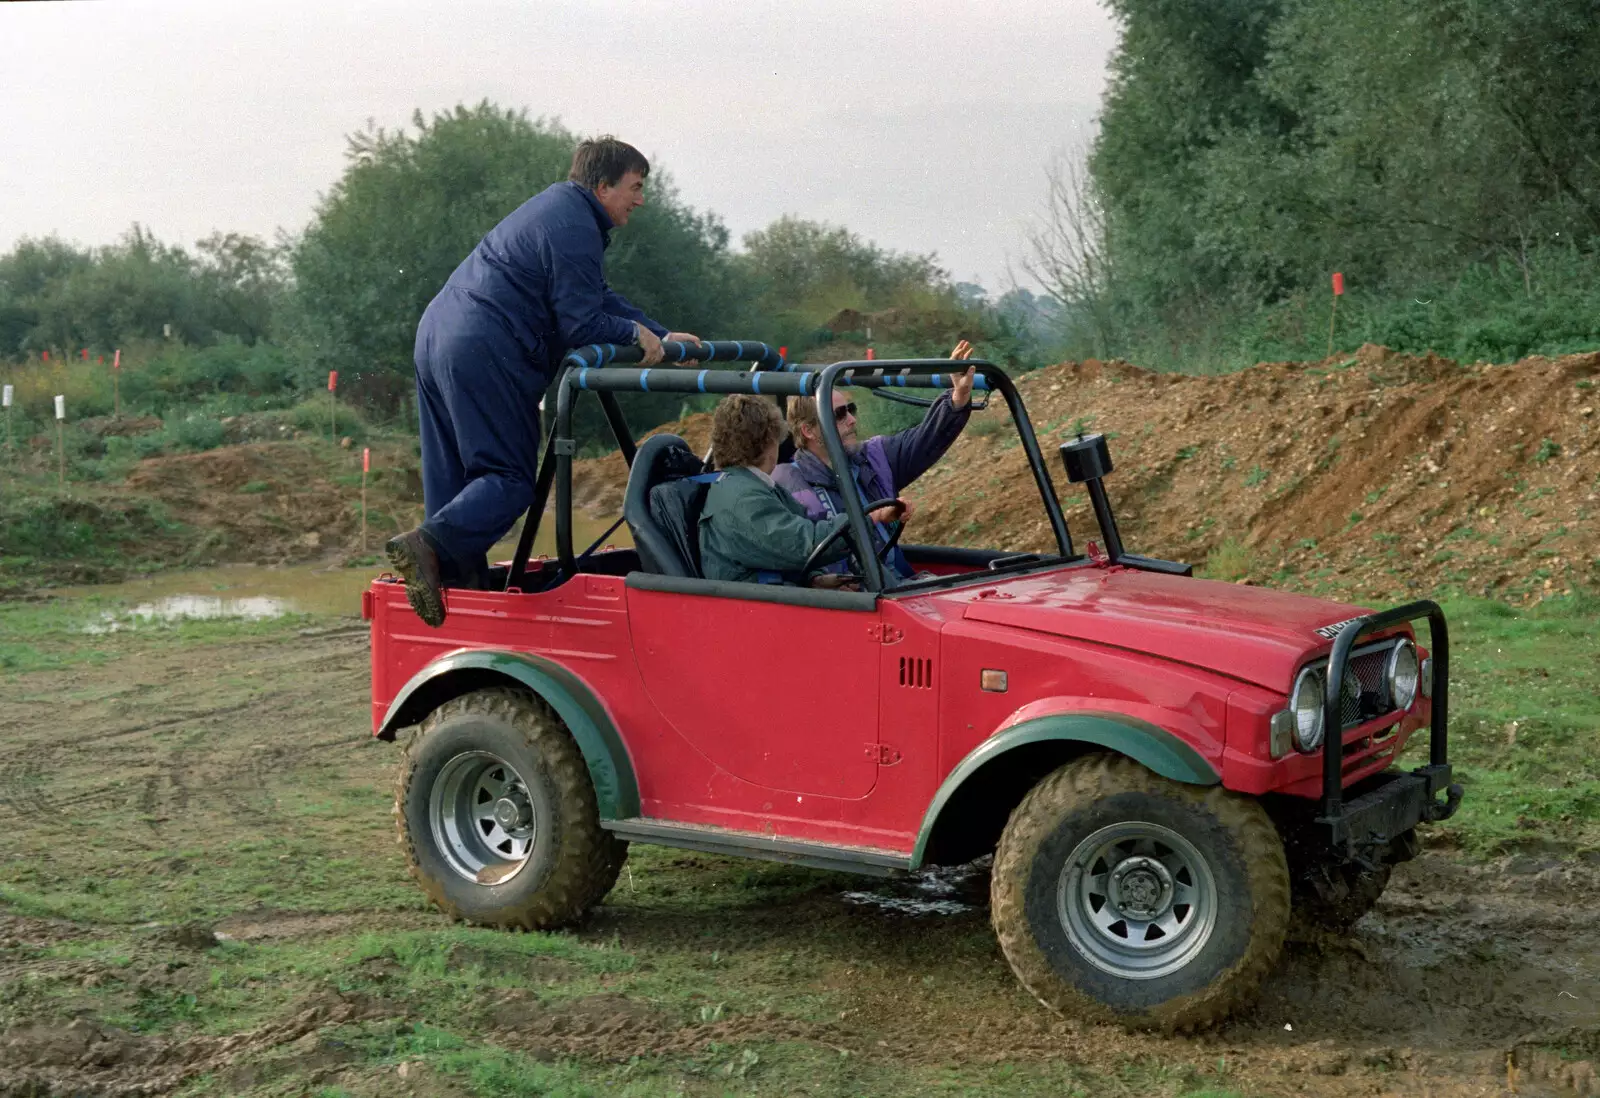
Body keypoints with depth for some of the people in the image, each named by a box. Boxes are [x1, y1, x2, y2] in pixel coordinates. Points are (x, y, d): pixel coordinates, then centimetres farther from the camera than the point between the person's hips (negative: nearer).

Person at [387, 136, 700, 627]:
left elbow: (600, 297, 26)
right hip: (483, 355, -11)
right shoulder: (575, 230, -11)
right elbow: (580, 325, -14)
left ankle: (460, 575, 11)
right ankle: (428, 542, -24)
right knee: (511, 479, -9)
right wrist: (635, 334, 2)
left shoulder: (558, 206, 23)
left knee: (455, 475, 11)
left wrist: (661, 336, 20)